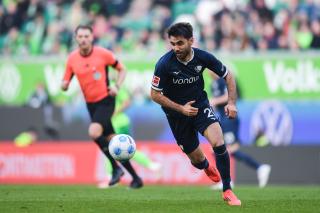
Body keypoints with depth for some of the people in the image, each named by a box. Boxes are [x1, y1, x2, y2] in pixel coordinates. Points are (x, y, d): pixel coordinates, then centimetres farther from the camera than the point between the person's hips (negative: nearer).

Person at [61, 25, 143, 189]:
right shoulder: (72, 59, 0)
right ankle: (135, 178, 15)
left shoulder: (103, 54, -10)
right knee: (111, 141, 6)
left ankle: (116, 168, -10)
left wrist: (117, 86, -13)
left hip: (106, 100, -5)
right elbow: (64, 86, 6)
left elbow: (121, 69, 3)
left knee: (94, 132, -26)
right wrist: (64, 85, -18)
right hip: (91, 104, 5)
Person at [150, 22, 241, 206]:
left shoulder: (203, 57, -16)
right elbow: (155, 94, -13)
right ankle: (208, 168, 48)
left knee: (218, 143, -25)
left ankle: (227, 191, -12)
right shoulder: (165, 64, -23)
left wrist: (232, 103, -11)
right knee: (197, 160, 8)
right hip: (177, 113, 0)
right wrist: (181, 108, -19)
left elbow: (228, 76, 0)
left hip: (200, 105, 1)